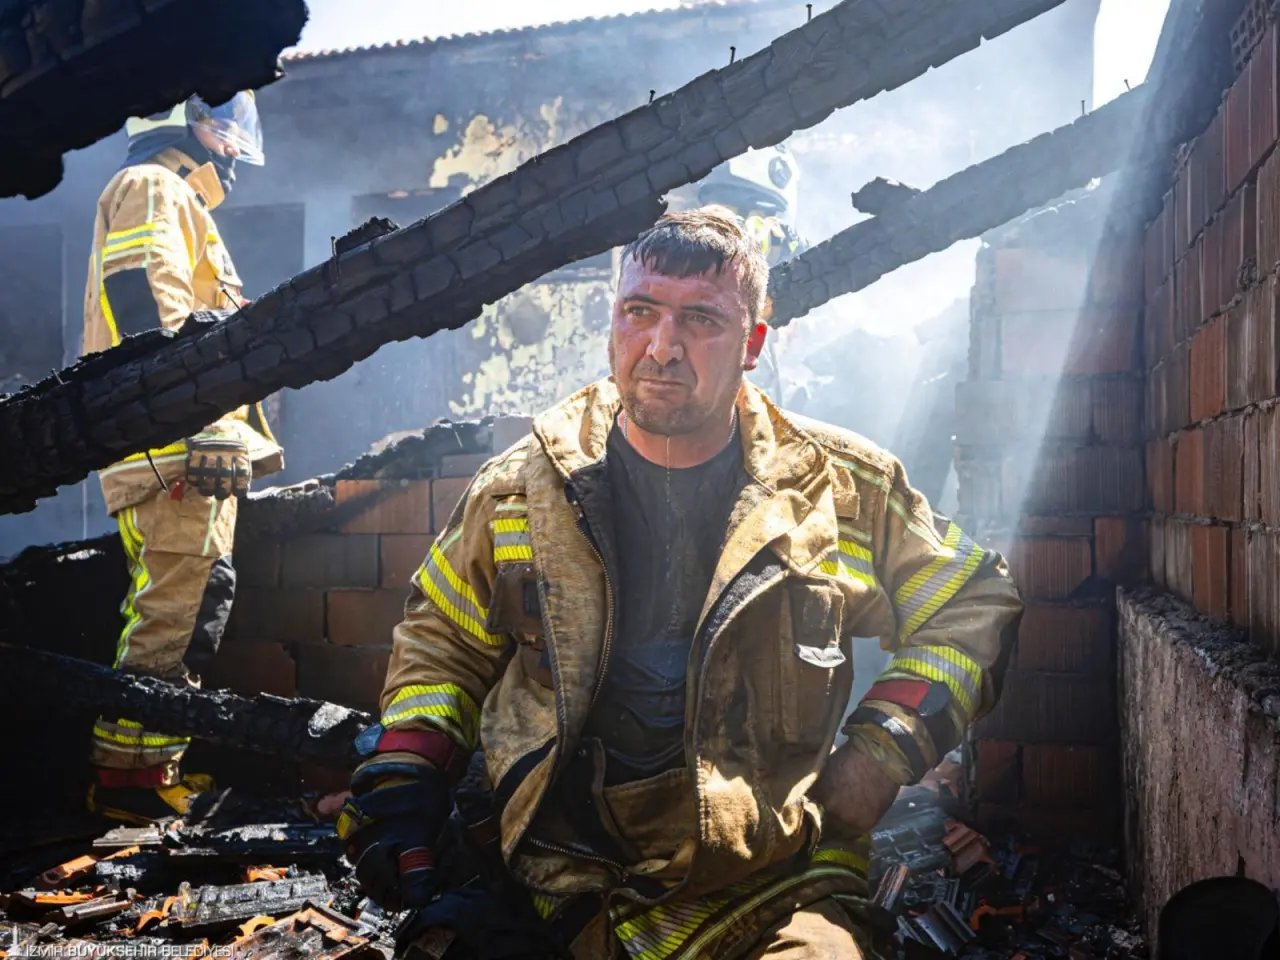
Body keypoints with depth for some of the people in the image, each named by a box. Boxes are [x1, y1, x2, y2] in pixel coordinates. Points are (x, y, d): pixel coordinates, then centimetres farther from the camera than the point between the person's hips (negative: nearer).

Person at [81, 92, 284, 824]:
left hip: (186, 452, 11)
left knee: (179, 611, 14)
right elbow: (148, 312, -19)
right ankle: (130, 771, -5)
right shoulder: (151, 190, -3)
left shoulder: (179, 205, 29)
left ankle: (151, 762, 21)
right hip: (173, 446, -11)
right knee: (181, 611, -11)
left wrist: (237, 433, 25)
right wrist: (202, 426, -26)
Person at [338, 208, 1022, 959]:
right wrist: (404, 772, 3)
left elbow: (973, 602, 13)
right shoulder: (518, 493, 5)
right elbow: (441, 639, 19)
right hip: (565, 890, 3)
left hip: (771, 894, -2)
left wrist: (880, 756, 2)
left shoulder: (844, 489, 1)